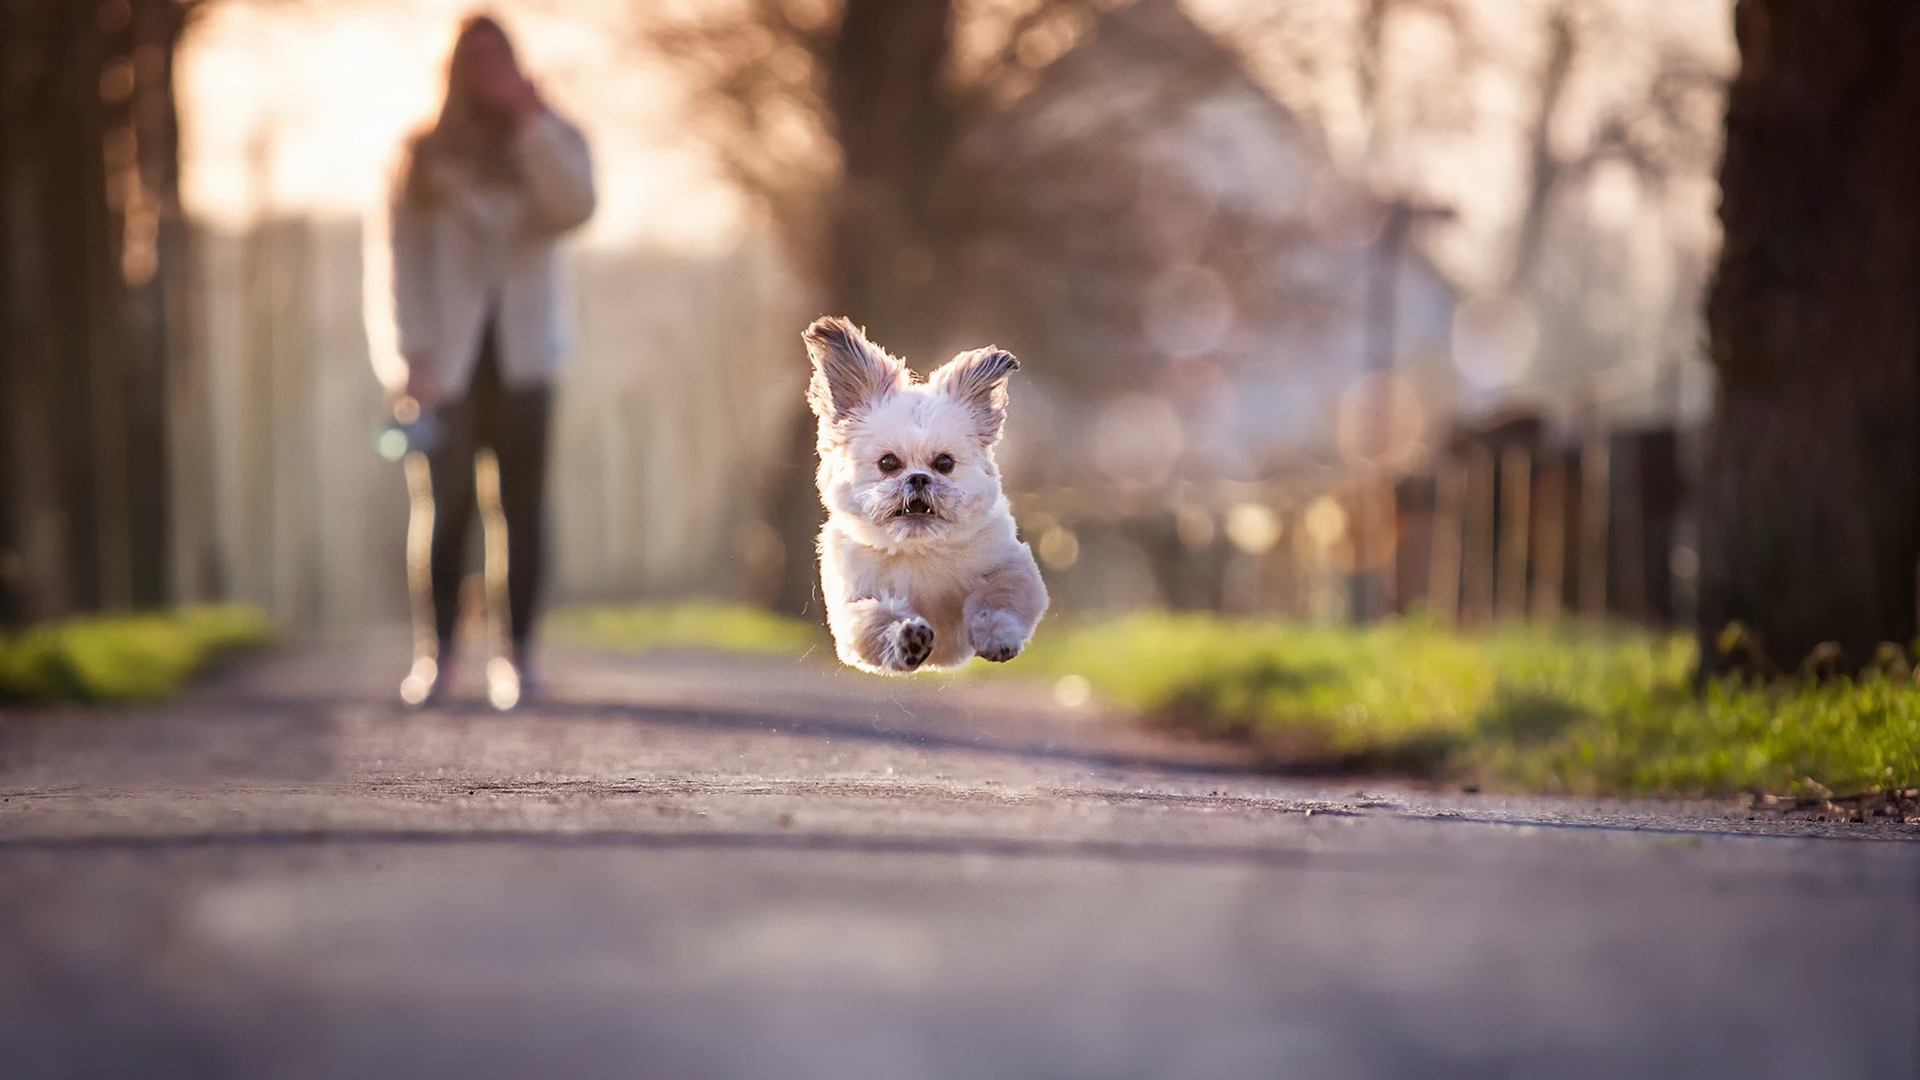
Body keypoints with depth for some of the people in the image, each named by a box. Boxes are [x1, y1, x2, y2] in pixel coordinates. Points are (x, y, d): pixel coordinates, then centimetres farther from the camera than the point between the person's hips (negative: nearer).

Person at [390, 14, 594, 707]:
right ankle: (440, 654, 1)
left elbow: (576, 207, -14)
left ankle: (520, 653, 2)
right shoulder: (427, 155, 7)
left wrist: (529, 118, -18)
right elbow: (408, 257, 2)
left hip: (521, 356, 1)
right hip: (453, 359, 0)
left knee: (522, 508, 0)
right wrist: (416, 353, -8)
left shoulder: (547, 143, 8)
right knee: (451, 509, -2)